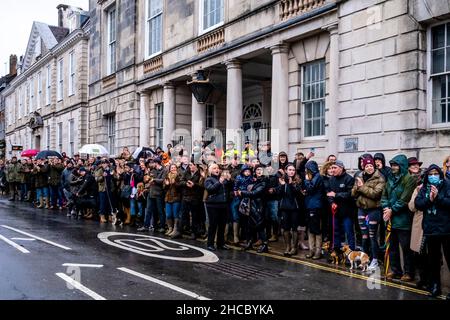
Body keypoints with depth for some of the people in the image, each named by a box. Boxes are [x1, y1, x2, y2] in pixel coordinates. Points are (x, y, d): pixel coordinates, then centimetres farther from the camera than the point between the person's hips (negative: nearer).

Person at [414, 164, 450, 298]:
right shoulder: (424, 188, 10)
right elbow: (418, 204, 0)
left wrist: (438, 197, -21)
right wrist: (429, 199, -15)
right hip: (430, 229, 4)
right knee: (433, 259, 12)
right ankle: (434, 286, 24)